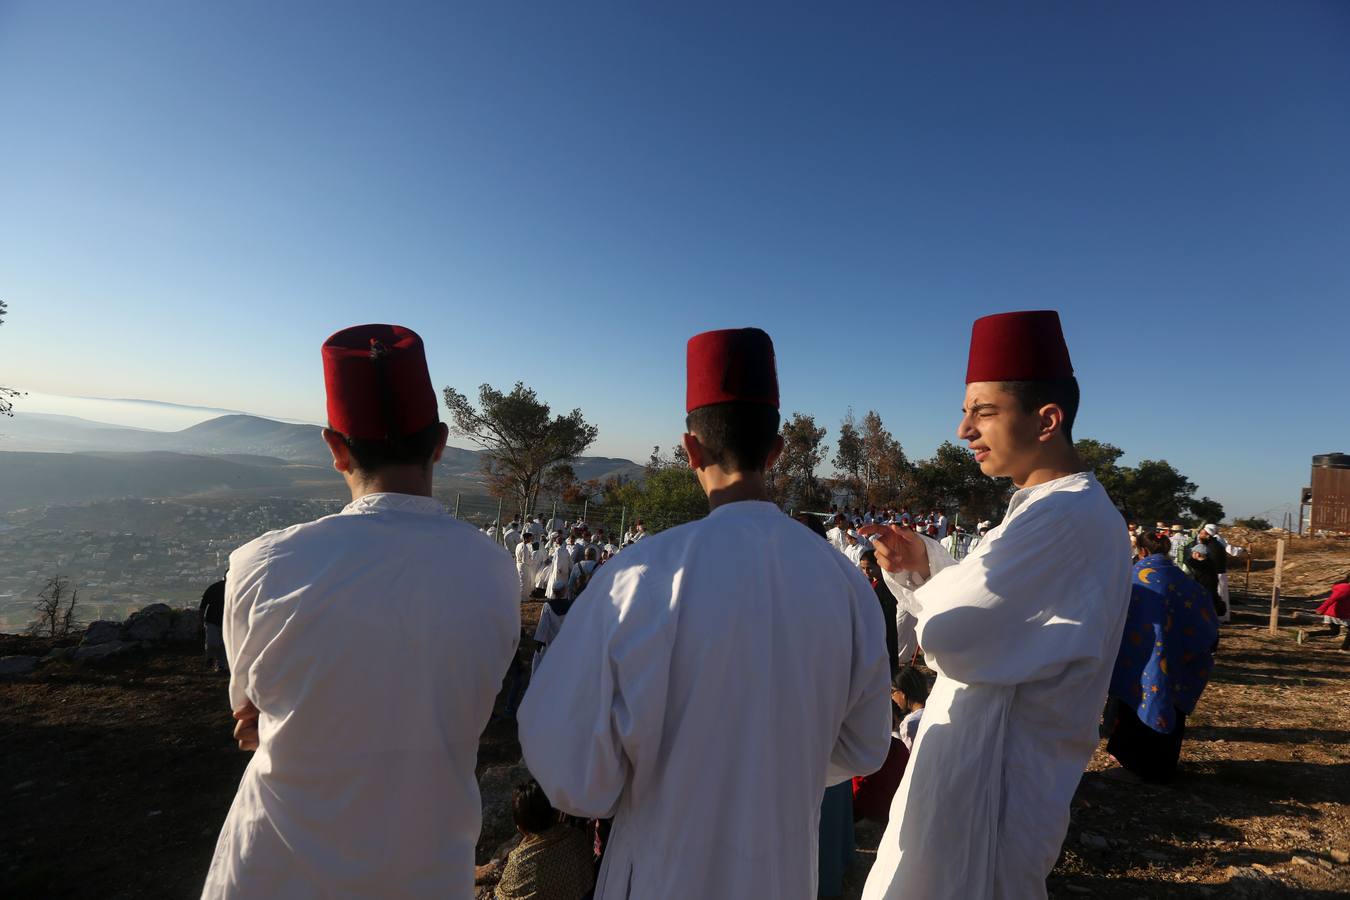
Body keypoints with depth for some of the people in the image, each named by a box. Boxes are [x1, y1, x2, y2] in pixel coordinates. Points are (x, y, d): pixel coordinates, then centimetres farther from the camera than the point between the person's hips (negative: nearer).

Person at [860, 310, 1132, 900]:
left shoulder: (1060, 515, -26)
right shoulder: (1078, 507, 9)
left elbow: (948, 635, -28)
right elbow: (996, 616, 11)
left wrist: (924, 576, -8)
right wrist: (924, 564, -4)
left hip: (988, 777, -9)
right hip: (992, 759, 9)